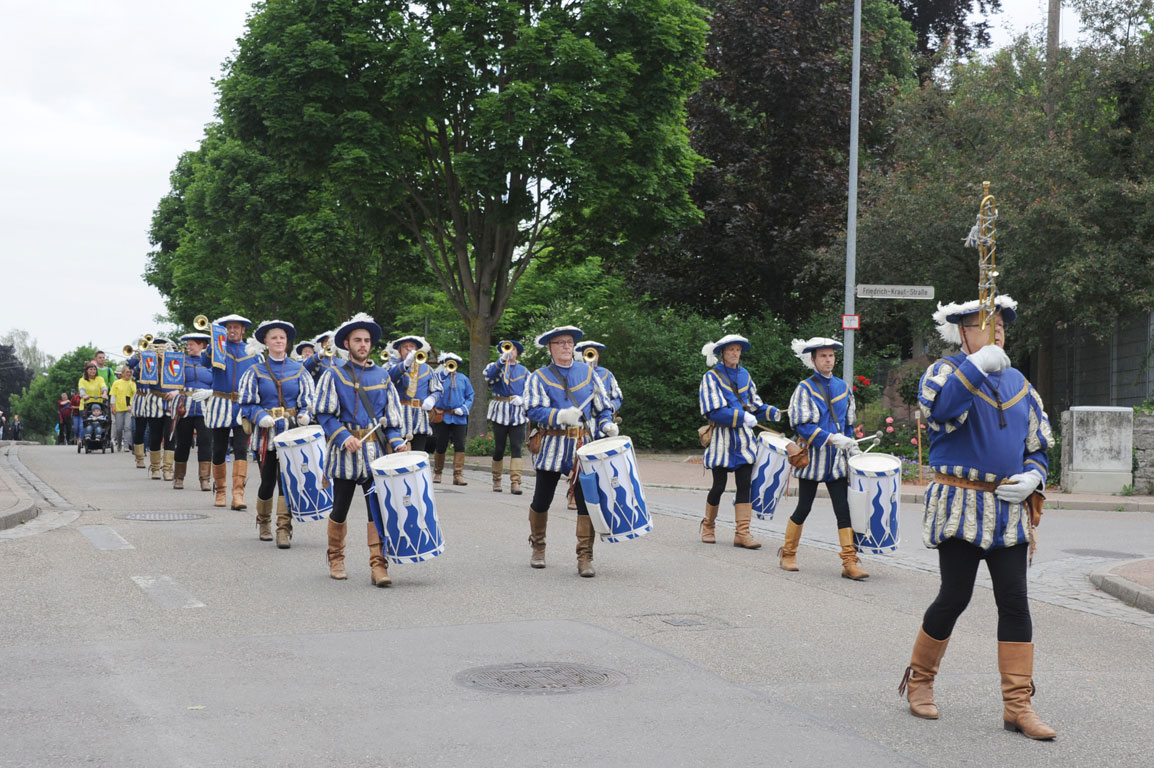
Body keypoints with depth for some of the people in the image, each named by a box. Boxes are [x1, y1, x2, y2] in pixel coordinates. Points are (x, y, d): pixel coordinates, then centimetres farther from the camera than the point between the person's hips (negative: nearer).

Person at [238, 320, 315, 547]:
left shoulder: (299, 371, 7)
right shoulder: (255, 372, 4)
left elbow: (307, 401, 7)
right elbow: (246, 403, 0)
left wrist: (304, 415, -14)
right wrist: (261, 417, -17)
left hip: (292, 433, 0)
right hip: (267, 434, 0)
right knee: (268, 480, 8)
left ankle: (284, 529, -7)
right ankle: (263, 522, 31)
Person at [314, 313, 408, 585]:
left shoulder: (382, 376, 11)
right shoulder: (334, 375, 2)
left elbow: (392, 415, 12)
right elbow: (325, 414, -2)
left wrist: (397, 442, -4)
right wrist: (344, 437, -16)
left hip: (376, 451, 2)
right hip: (346, 452, -2)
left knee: (377, 508, -6)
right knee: (340, 509, 7)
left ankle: (378, 565, -6)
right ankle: (336, 560, 25)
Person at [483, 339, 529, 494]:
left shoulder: (524, 371, 15)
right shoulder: (497, 366, 9)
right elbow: (488, 375, -13)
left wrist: (522, 399, -10)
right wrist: (502, 360, -22)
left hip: (518, 414, 1)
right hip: (500, 411, -1)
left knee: (516, 447, -8)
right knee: (499, 448, 3)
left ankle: (515, 482, -13)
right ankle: (496, 480, 18)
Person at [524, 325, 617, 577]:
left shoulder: (588, 372, 12)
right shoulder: (539, 377, 3)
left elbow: (602, 406, 16)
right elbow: (534, 410, -12)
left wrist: (606, 425, -5)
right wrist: (560, 416, -28)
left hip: (584, 447, 1)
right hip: (553, 448, -1)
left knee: (586, 501, -5)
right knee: (542, 500, 8)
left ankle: (585, 558, -1)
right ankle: (537, 549, 29)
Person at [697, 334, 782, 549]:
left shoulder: (744, 375, 13)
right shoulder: (712, 377, -5)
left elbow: (754, 404, 18)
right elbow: (714, 411, -15)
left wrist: (771, 412, -1)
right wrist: (742, 416, -23)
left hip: (743, 438, 4)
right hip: (722, 438, -4)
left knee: (745, 485, -3)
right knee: (719, 486, 1)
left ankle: (742, 533, -3)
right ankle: (708, 526, 22)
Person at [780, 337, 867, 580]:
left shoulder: (843, 387, 11)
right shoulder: (804, 388, -4)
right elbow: (801, 424, -13)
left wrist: (851, 446, 8)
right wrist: (832, 439, -21)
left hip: (837, 460, 3)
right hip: (812, 457, -3)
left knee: (843, 509, -4)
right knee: (804, 508, 4)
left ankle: (850, 562, -7)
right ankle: (788, 554, 21)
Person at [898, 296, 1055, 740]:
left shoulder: (1017, 382, 16)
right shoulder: (946, 371, -2)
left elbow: (1039, 444, 20)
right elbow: (937, 408, -26)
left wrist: (1032, 477, 0)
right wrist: (976, 365, -33)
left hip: (1009, 508, 5)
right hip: (960, 504, -5)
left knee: (1015, 601, -1)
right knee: (955, 597, -3)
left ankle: (1017, 704, 3)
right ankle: (919, 679, 19)